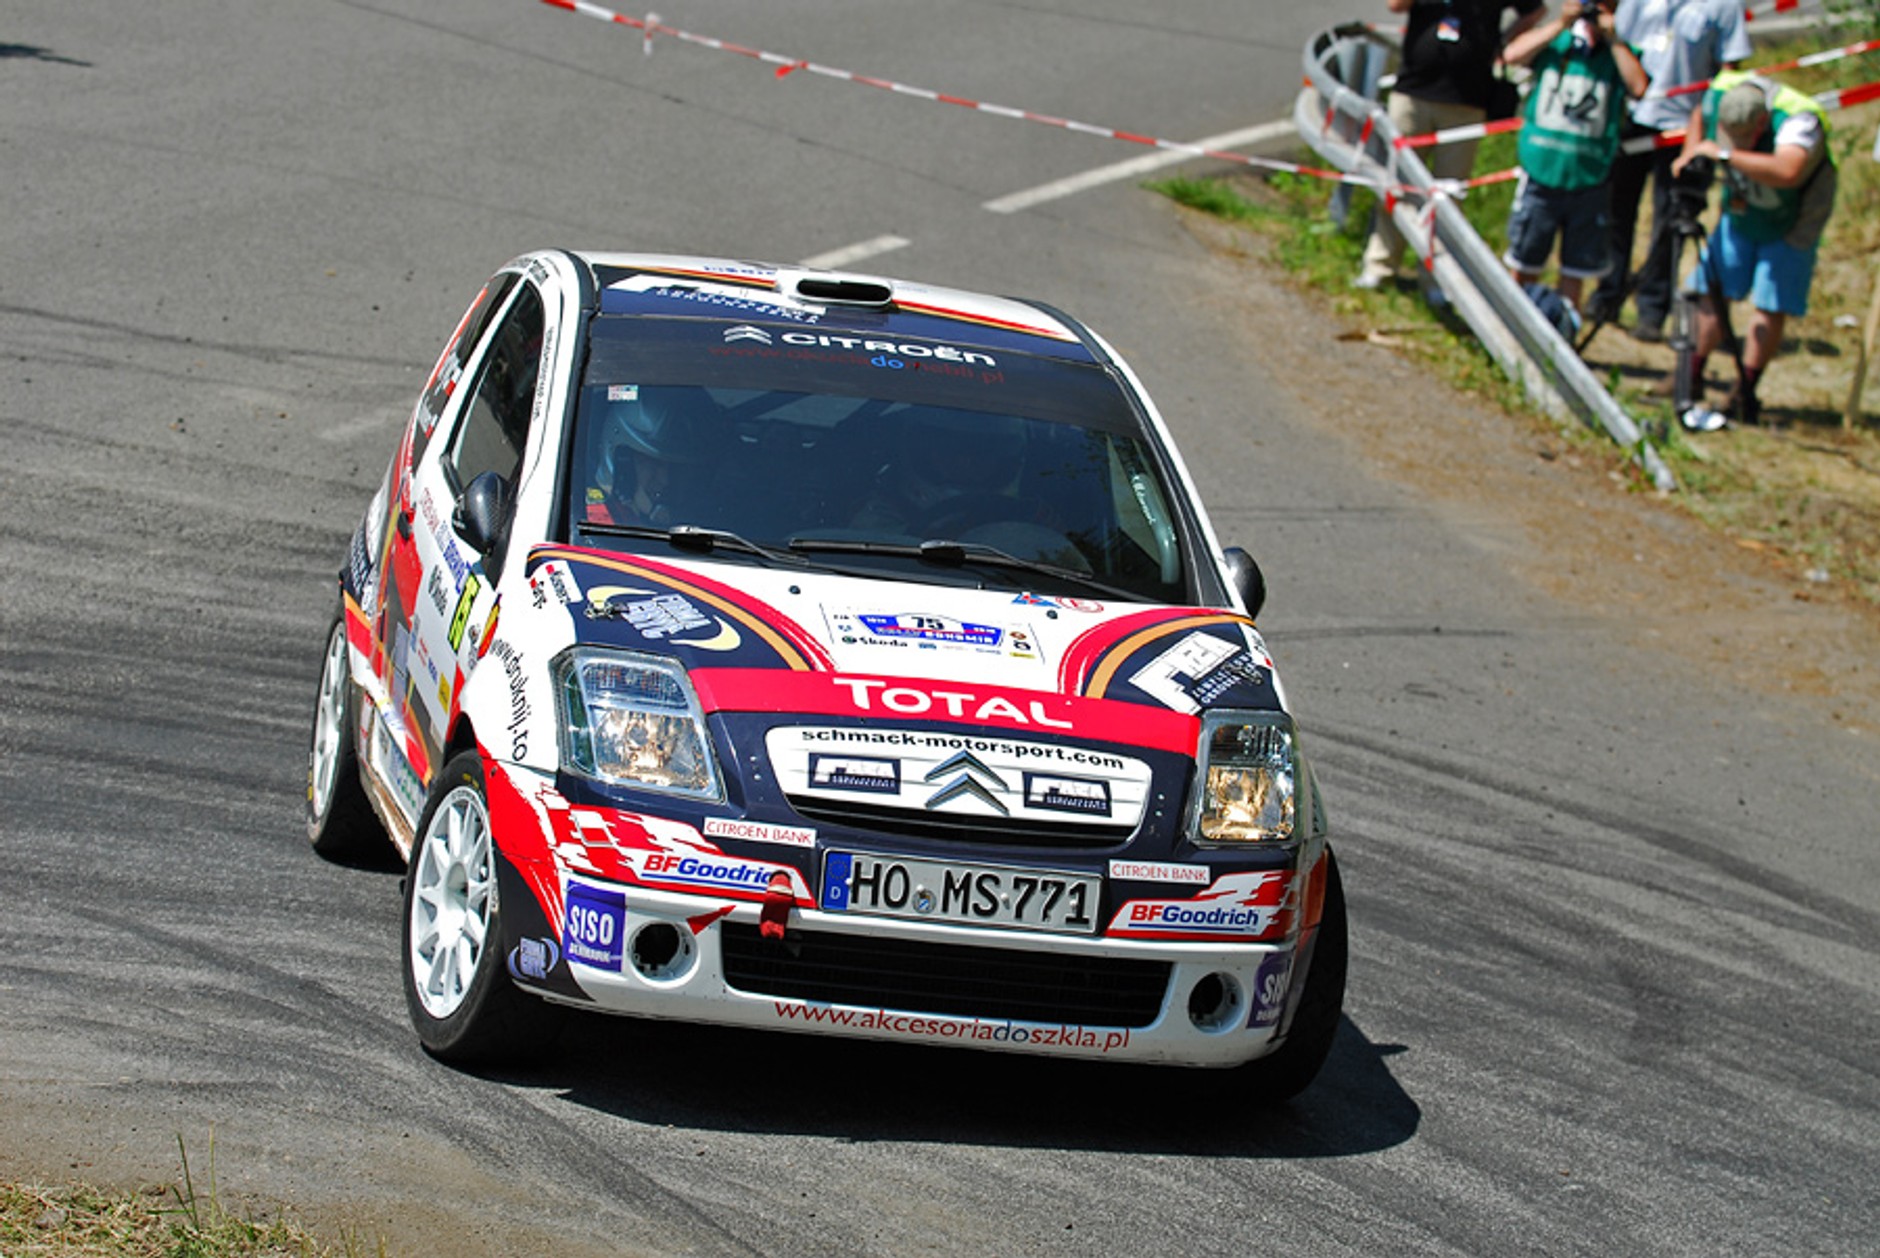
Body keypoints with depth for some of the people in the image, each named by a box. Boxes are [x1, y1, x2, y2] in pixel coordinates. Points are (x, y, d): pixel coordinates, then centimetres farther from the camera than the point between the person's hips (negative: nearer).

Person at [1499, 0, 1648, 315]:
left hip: (1587, 181, 0)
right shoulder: (1552, 40, 6)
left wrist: (1612, 38, -11)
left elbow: (1638, 86, -13)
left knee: (1575, 272, 8)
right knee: (1524, 266, 6)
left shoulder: (1619, 52, 5)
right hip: (1541, 174, 0)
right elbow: (1513, 54, -12)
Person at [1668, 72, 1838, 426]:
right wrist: (1689, 154, -9)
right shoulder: (1719, 96, -19)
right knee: (1709, 291, -1)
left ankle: (1745, 394, -2)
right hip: (1738, 215, 5)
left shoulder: (1798, 120, -39)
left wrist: (1725, 153, -54)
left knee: (1771, 307, -10)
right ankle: (1691, 380, 11)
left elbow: (1787, 171, -59)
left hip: (1789, 226, -5)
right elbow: (1699, 117, 8)